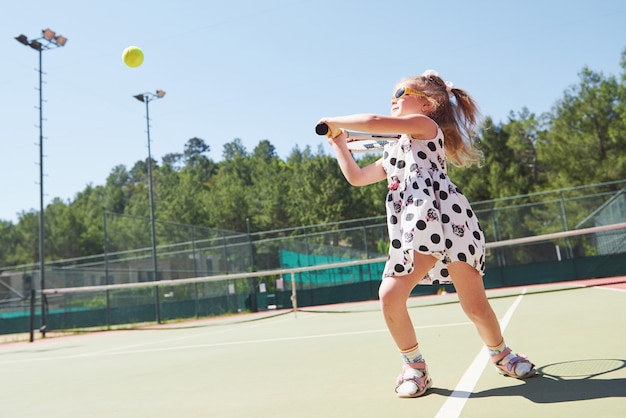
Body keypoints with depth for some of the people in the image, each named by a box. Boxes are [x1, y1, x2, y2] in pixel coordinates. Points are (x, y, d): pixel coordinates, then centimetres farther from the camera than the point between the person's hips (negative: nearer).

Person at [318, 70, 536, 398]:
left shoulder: (425, 125, 9)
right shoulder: (391, 153, 31)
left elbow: (374, 122, -5)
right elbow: (356, 176, 35)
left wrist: (335, 121, 9)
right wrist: (338, 143, 39)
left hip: (446, 217, -7)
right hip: (412, 232, 7)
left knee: (474, 303, -3)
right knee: (389, 296, -12)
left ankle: (501, 355, 27)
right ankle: (414, 366, 8)